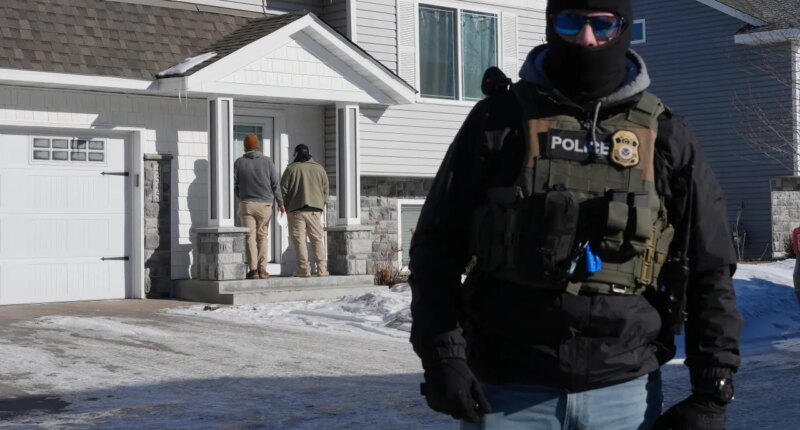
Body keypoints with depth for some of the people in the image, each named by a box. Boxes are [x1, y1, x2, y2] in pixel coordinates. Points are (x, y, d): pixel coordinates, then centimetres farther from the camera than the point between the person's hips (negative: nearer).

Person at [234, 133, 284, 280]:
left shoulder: (239, 162, 0)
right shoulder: (267, 161, 0)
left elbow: (235, 185, 4)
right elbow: (275, 184, 1)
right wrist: (280, 203, 11)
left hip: (246, 204, 0)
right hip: (265, 203, 0)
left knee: (250, 236, 1)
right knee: (263, 236, 7)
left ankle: (253, 269, -6)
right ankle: (262, 269, 1)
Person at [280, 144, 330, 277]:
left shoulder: (291, 168, -2)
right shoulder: (319, 168, 9)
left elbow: (283, 189, -3)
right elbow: (325, 190, 11)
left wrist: (284, 205, 9)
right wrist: (321, 205, 19)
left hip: (296, 209, -3)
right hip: (315, 209, 3)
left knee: (299, 239, 0)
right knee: (318, 239, 7)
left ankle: (304, 268, -6)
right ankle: (322, 268, 1)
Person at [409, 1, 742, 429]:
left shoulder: (667, 137, 6)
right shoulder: (499, 120, 2)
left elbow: (710, 273, 8)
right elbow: (437, 244, 3)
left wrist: (713, 395, 1)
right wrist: (442, 354, -8)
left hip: (625, 396, 1)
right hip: (505, 393, -1)